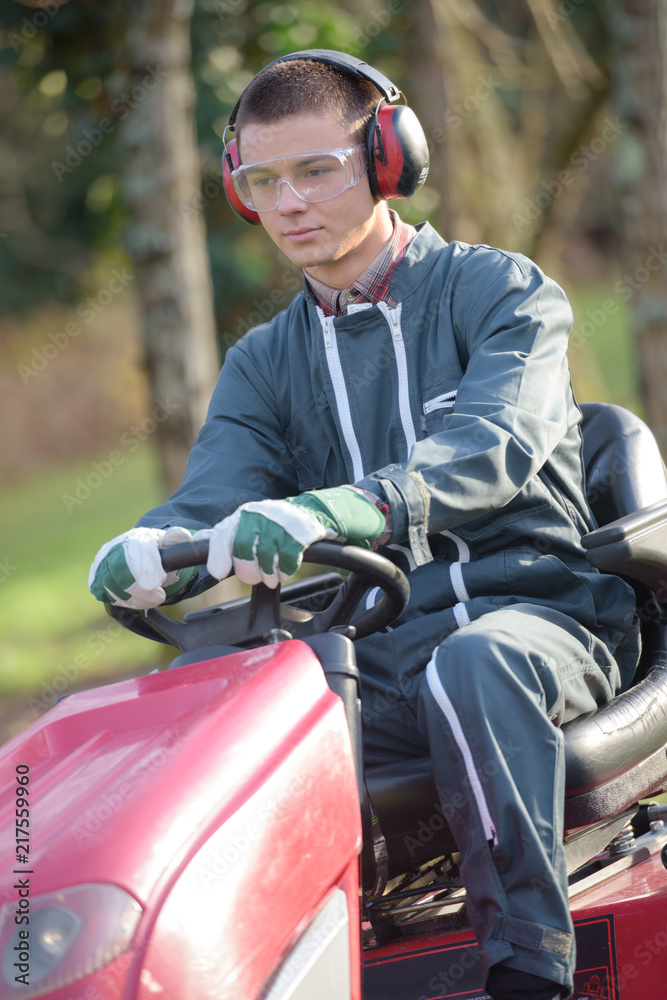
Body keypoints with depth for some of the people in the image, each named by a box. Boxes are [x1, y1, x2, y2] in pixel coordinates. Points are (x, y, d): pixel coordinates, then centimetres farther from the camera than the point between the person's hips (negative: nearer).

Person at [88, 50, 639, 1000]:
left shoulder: (499, 291, 2)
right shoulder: (264, 363, 18)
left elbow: (494, 444, -18)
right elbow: (212, 501, 3)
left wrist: (348, 509, -39)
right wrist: (152, 547, -25)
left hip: (530, 614, -4)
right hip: (370, 657, 4)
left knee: (474, 668, -39)